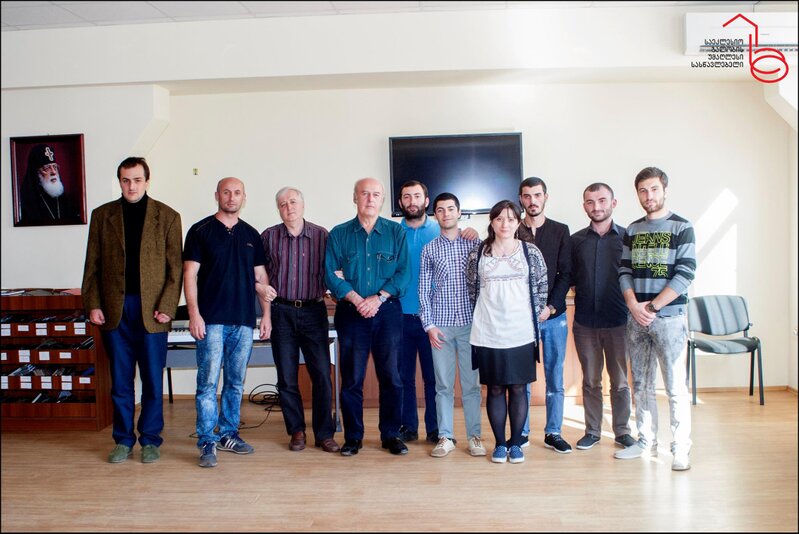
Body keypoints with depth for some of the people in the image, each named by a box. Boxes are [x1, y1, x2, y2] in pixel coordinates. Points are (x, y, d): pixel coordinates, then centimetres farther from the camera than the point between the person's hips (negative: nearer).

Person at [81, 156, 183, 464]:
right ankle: (123, 440, 22)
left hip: (152, 310, -2)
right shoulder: (102, 215, 10)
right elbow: (92, 264, 9)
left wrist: (167, 307, -9)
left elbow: (175, 267, 0)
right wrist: (92, 304, 1)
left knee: (153, 380, 5)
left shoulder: (167, 216, 3)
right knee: (120, 381, 10)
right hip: (114, 310, 2)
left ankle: (150, 440, 18)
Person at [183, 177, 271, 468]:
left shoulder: (251, 235, 13)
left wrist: (266, 314, 7)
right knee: (208, 382, -5)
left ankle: (228, 434, 23)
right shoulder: (200, 231, 1)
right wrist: (194, 313, -12)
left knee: (236, 382, 11)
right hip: (211, 320, -4)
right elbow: (190, 274, -3)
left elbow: (260, 277, 14)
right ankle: (207, 442, 3)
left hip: (243, 321, 4)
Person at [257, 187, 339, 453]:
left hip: (314, 311, -1)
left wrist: (328, 289, -12)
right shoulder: (268, 236, 4)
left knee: (322, 374, -1)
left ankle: (324, 434, 11)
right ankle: (296, 431, 22)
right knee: (287, 377, 7)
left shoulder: (321, 235, 1)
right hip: (282, 312, 1)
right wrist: (260, 287, -10)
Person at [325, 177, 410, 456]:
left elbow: (404, 272, -2)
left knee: (390, 376, 4)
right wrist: (357, 300, -13)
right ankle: (353, 436, 17)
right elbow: (332, 274, -1)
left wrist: (378, 298, -13)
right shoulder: (339, 234, 6)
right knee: (351, 378, 4)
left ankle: (391, 435, 17)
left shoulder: (396, 232, 6)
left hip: (387, 311, 0)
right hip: (350, 313, 0)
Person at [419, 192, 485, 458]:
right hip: (441, 325, 1)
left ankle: (474, 436, 16)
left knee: (472, 384, 5)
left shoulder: (474, 244, 4)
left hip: (470, 322, 0)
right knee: (443, 384, 6)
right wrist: (429, 324, -3)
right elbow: (424, 290, 5)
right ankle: (445, 437, 15)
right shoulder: (429, 249, 6)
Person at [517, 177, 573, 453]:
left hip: (554, 316, 1)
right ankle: (521, 433, 13)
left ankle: (553, 433, 16)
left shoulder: (560, 231, 7)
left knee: (555, 378, 6)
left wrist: (550, 307, -9)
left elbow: (566, 273, 2)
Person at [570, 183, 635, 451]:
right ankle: (592, 430, 24)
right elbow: (570, 278, 12)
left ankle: (622, 431, 24)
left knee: (620, 381, 9)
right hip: (585, 322, 2)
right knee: (590, 381, 12)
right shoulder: (576, 240, 5)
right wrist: (583, 295, -1)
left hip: (618, 321, -2)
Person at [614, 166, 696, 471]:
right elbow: (624, 271, 8)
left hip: (669, 317, -4)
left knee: (676, 386, -3)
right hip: (636, 319, 5)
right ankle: (646, 442, 22)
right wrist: (634, 306, -7)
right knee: (641, 385, 10)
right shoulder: (632, 230, 11)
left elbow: (684, 274, -10)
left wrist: (652, 306, -13)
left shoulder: (681, 228, -2)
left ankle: (681, 449, 8)